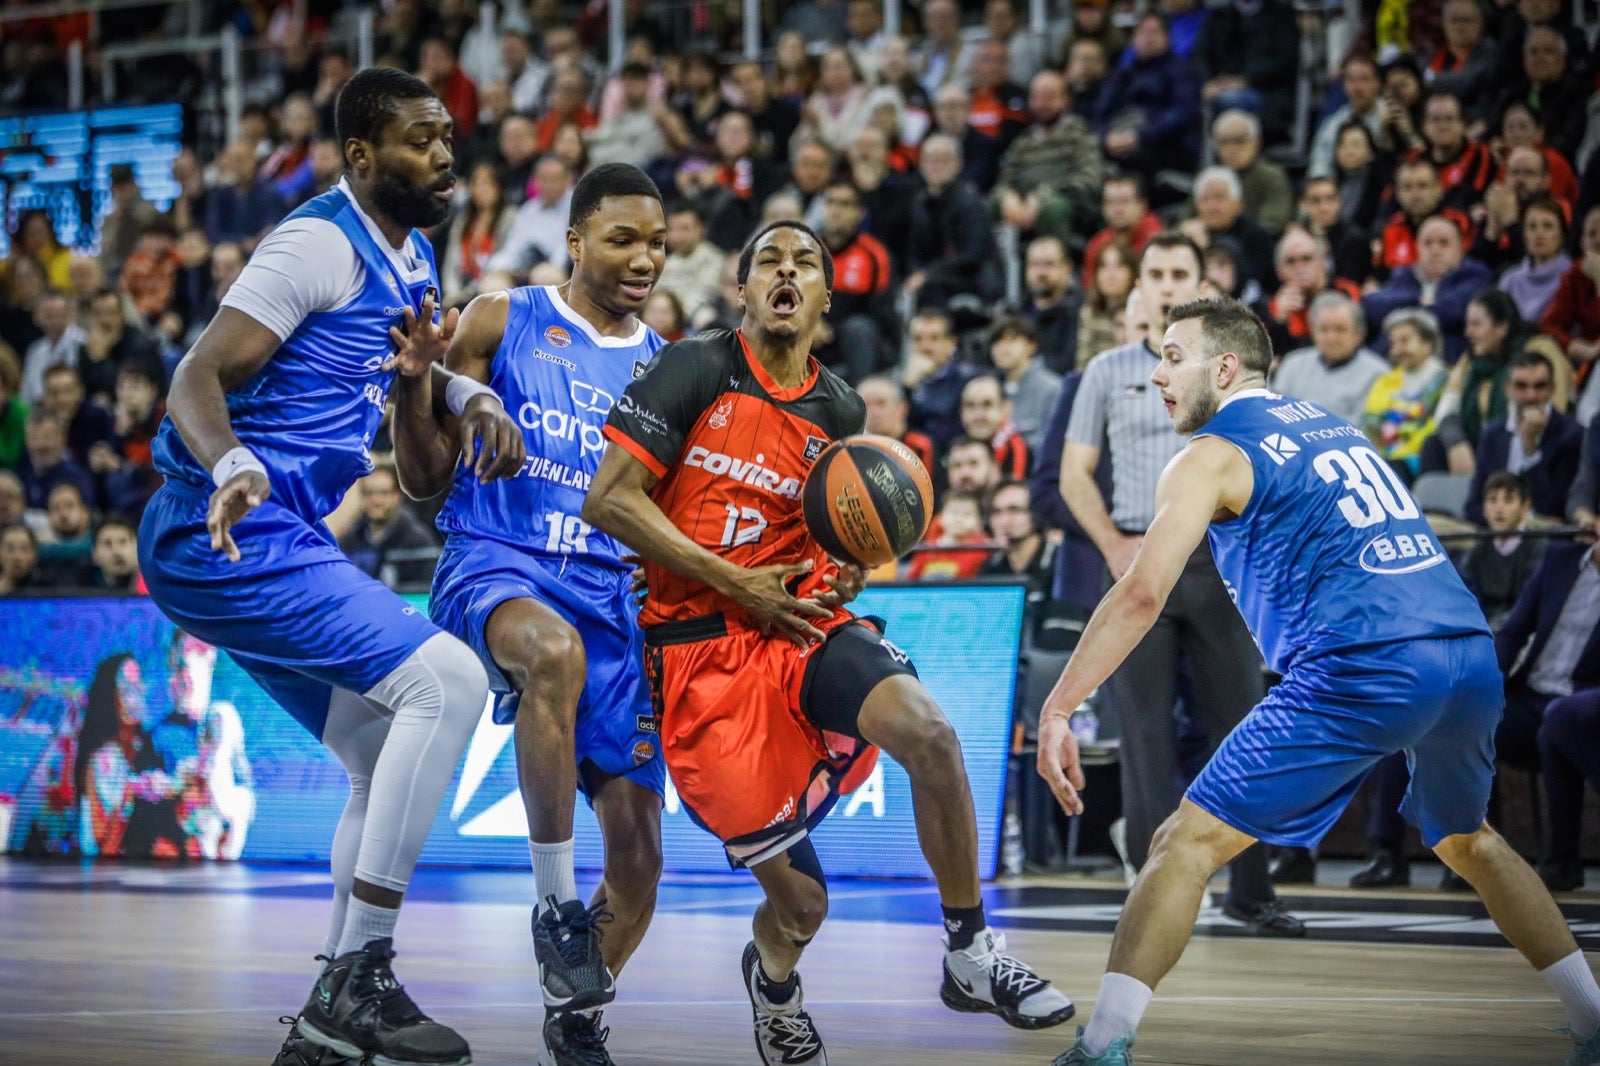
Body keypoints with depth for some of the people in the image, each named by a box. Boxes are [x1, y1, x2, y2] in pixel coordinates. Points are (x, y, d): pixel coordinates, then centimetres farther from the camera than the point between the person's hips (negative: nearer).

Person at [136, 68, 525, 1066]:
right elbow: (201, 375, -21)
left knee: (392, 762, 14)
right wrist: (231, 467, -42)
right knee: (449, 678, -21)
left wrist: (471, 397, 13)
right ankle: (358, 980, -19)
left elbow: (407, 390, 35)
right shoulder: (323, 243, -13)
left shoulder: (411, 261, 16)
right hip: (229, 534, -11)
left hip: (275, 537, 11)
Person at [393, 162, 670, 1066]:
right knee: (553, 648, -42)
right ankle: (555, 904, -30)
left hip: (610, 589, 4)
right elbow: (426, 480, 3)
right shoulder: (502, 322, 4)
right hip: (496, 562, -4)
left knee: (639, 851, -1)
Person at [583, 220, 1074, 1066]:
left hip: (803, 624, 4)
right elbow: (608, 501, -11)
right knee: (800, 901, -6)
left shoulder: (839, 411, 10)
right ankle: (772, 977, 33)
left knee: (928, 733, -28)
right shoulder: (697, 370, -5)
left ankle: (969, 953, -11)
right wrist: (736, 585, -13)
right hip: (700, 648, -4)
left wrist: (846, 577, 0)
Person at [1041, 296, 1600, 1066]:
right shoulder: (1330, 425, 27)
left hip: (1365, 672, -7)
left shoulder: (1210, 455, 5)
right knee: (1469, 843, 32)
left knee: (1187, 845, -1)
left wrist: (1056, 710, -7)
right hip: (1472, 656, 7)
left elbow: (1141, 595, -6)